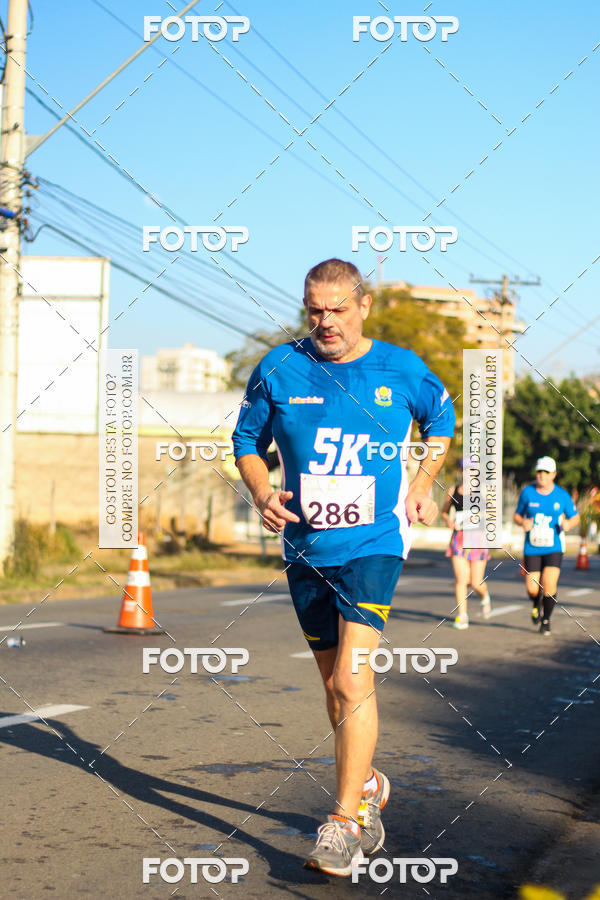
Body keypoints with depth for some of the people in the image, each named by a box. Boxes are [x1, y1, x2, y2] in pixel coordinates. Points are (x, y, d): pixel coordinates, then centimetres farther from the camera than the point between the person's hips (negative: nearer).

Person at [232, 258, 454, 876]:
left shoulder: (401, 370, -2)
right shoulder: (279, 370, -1)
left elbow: (441, 418, 18)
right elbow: (247, 441, 11)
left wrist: (424, 483, 8)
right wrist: (261, 493, -7)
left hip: (374, 542, -3)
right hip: (304, 546, 3)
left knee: (352, 680, -16)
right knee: (335, 682, 14)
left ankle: (346, 821, -12)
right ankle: (366, 784, 36)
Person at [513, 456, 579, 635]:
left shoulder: (562, 495, -2)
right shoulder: (527, 492, -1)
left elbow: (575, 517, 10)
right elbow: (517, 515, 10)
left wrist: (569, 524, -13)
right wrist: (522, 522, -13)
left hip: (553, 548, -1)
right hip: (532, 548, 1)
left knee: (549, 584, -17)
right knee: (532, 589, -4)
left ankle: (546, 620, 6)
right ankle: (537, 605, 35)